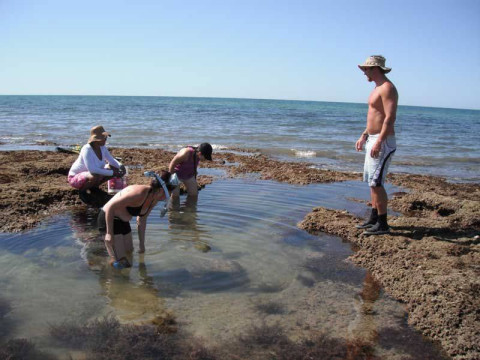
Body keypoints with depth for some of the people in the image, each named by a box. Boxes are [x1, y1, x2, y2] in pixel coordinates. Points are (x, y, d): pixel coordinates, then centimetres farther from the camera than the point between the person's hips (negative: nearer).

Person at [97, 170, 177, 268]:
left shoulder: (154, 200, -3)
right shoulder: (140, 193, -31)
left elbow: (142, 221, 11)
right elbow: (110, 206, -29)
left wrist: (142, 244, 15)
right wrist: (109, 233, -25)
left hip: (123, 222, 9)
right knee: (120, 262, -9)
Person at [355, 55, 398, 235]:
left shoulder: (387, 88, -14)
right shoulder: (377, 88, 18)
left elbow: (390, 117, -22)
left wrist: (379, 142, -28)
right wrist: (364, 136, 22)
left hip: (383, 142, -10)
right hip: (373, 139, 10)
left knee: (376, 182, -9)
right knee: (372, 181, 13)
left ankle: (382, 224, -2)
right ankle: (374, 218, 22)